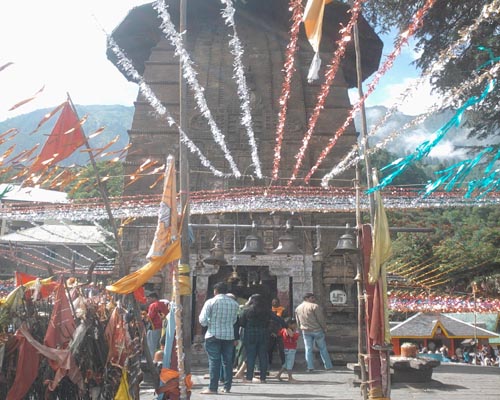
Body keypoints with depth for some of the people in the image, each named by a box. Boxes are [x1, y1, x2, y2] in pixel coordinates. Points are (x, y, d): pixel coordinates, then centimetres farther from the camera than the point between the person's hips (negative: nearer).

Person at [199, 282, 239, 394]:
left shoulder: (211, 302, -7)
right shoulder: (234, 303, 4)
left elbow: (203, 320, -7)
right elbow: (233, 321, 11)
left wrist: (209, 323, 13)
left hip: (214, 335, -3)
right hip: (229, 335, 3)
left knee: (214, 362, -1)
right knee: (227, 362, 10)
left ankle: (213, 388, -1)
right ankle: (227, 387, 15)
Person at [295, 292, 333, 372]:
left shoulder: (298, 308, 10)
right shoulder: (314, 306, -11)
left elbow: (298, 321, 15)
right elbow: (321, 319, -12)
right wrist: (324, 328, 0)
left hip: (305, 331, 4)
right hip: (317, 330, -4)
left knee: (308, 349, 7)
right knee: (323, 348, 7)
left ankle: (310, 367, 2)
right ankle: (328, 366, 12)